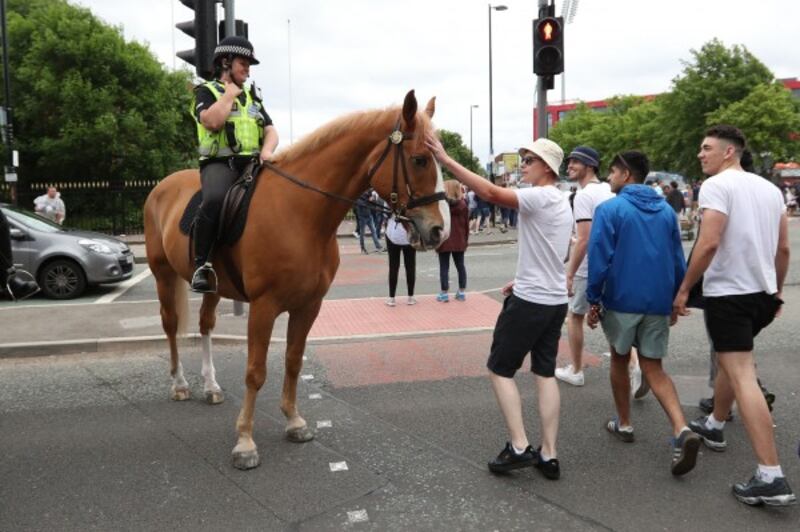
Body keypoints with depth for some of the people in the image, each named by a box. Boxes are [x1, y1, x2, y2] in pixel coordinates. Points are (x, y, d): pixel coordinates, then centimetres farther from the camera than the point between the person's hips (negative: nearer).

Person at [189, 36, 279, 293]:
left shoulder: (252, 95, 23)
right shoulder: (206, 91, 7)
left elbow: (270, 130, 17)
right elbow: (212, 121, -15)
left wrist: (267, 150, -6)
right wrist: (230, 93, -2)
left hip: (252, 162, 6)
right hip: (220, 162, -5)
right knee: (215, 199, -37)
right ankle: (201, 265, -26)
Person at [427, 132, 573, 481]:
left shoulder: (540, 198, -17)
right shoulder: (560, 202, 14)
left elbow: (492, 193, -30)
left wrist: (445, 160, -32)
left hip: (530, 301, -9)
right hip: (555, 300, 9)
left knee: (499, 370, 3)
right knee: (545, 373, 11)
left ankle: (519, 447, 2)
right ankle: (548, 454, 13)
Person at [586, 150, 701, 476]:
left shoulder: (609, 209, -9)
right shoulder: (666, 210, 8)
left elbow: (599, 259, -13)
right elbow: (678, 260, 11)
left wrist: (593, 300, -4)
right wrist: (676, 301, 19)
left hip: (621, 300, -4)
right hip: (659, 302, 4)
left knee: (620, 359, 17)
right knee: (653, 368, 8)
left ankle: (624, 424, 29)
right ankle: (681, 430, -12)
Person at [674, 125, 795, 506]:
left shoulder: (716, 185, -11)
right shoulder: (770, 188, 12)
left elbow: (709, 242, -22)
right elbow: (783, 249, 14)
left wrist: (684, 289, -14)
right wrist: (776, 291, 24)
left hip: (728, 292, -8)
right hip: (762, 293, 9)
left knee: (743, 378, -11)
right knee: (731, 362, 26)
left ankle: (771, 478, -14)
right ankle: (713, 426, 44)